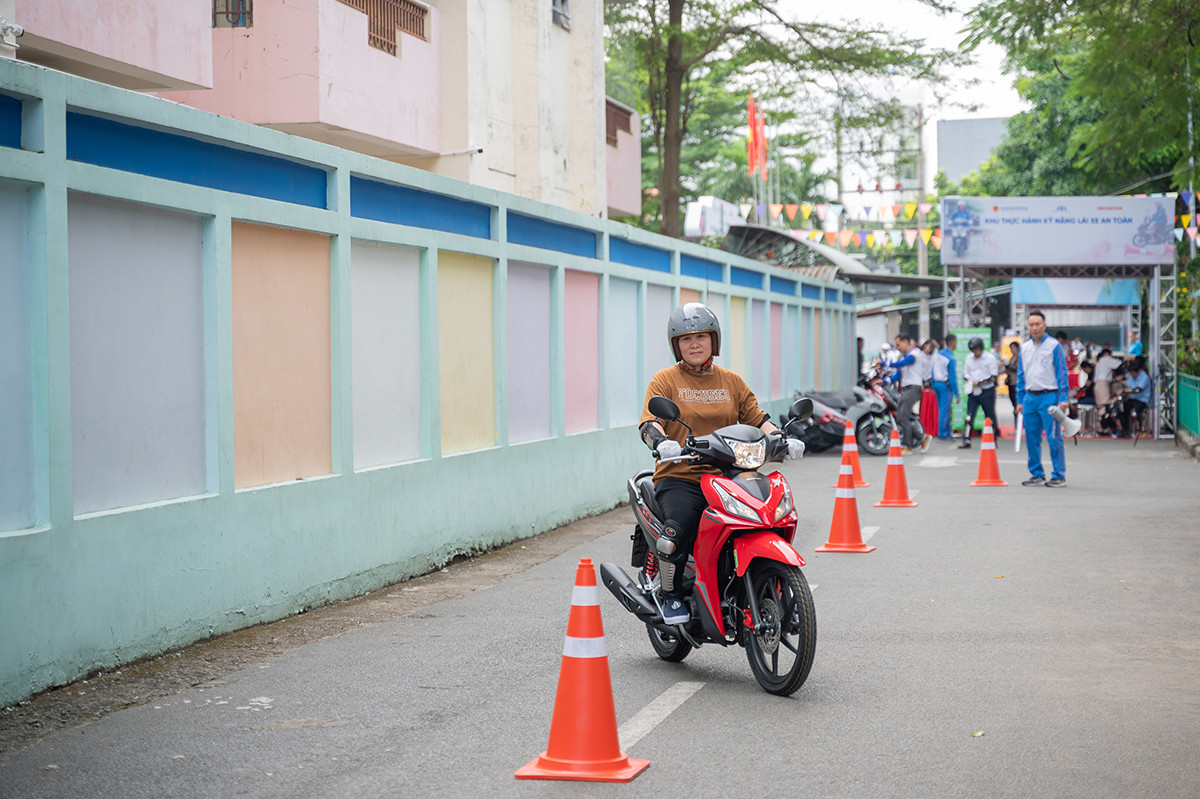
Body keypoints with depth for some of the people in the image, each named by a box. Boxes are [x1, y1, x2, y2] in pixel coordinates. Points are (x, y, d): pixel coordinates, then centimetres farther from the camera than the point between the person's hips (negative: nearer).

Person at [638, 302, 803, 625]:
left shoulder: (732, 381, 18)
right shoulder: (665, 380, 5)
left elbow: (756, 417, 16)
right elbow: (648, 423, -7)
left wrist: (782, 440, -4)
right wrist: (661, 442, -29)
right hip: (679, 477, -4)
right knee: (677, 532, -31)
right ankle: (671, 596, -5)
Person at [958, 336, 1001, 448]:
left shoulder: (990, 358, -6)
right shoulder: (969, 358, 8)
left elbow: (994, 377, -10)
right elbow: (965, 373, 17)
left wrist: (979, 382, -17)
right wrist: (969, 380, -6)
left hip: (987, 391, -4)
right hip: (973, 392, 4)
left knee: (990, 417, 6)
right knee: (969, 416, -5)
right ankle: (966, 441, -5)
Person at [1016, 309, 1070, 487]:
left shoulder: (1054, 345, -3)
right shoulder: (1024, 347, 13)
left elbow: (1062, 373, -5)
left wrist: (1062, 399, -11)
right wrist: (1020, 400, 13)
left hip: (1049, 397, -6)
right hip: (1030, 397, 6)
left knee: (1054, 437, -6)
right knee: (1031, 438, 8)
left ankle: (1059, 475, -1)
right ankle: (1037, 474, 17)